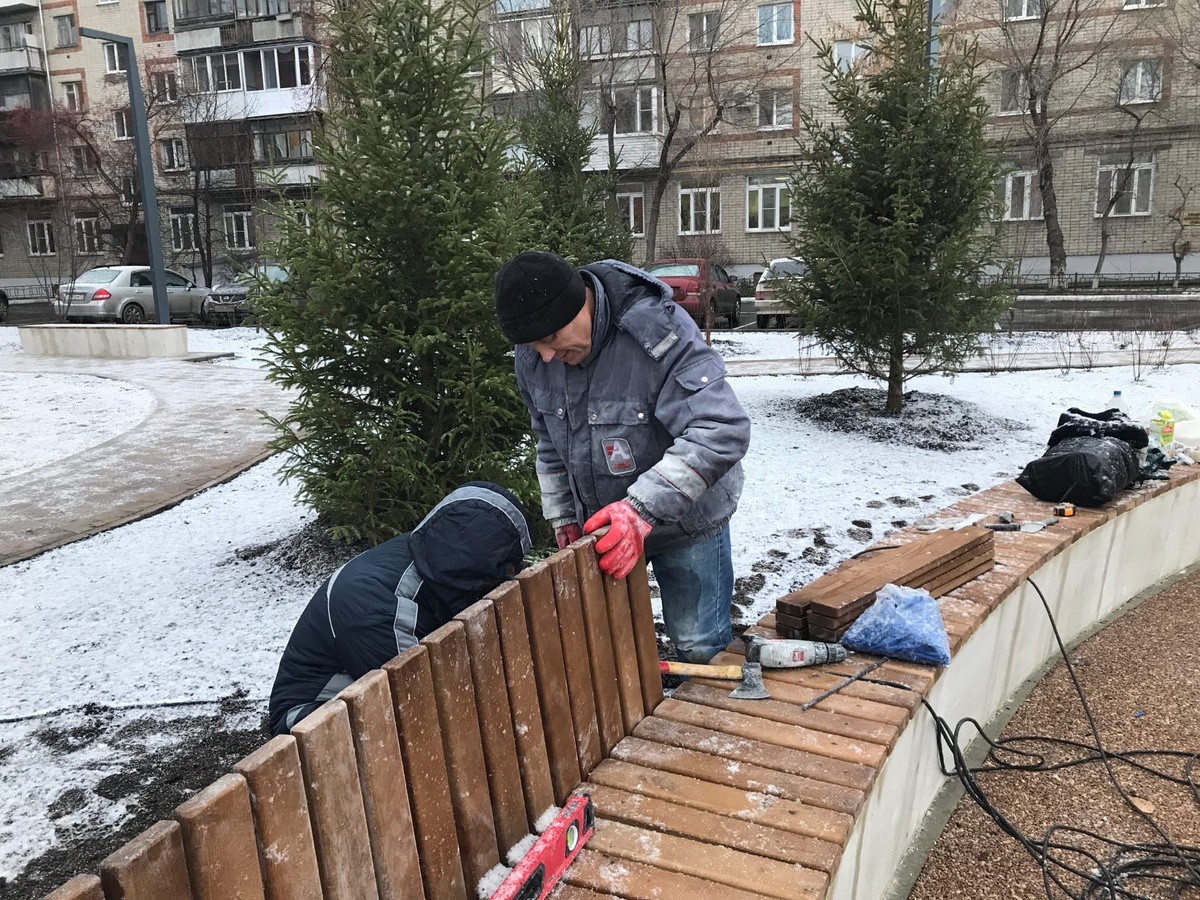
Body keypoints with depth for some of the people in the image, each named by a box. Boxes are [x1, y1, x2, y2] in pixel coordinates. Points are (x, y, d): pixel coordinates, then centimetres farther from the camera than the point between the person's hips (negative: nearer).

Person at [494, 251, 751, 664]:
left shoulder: (659, 334, -31)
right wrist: (562, 517, 7)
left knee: (699, 648, 5)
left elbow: (724, 431, -37)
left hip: (684, 521, -5)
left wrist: (642, 508, -43)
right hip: (601, 522, 5)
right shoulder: (533, 353, -9)